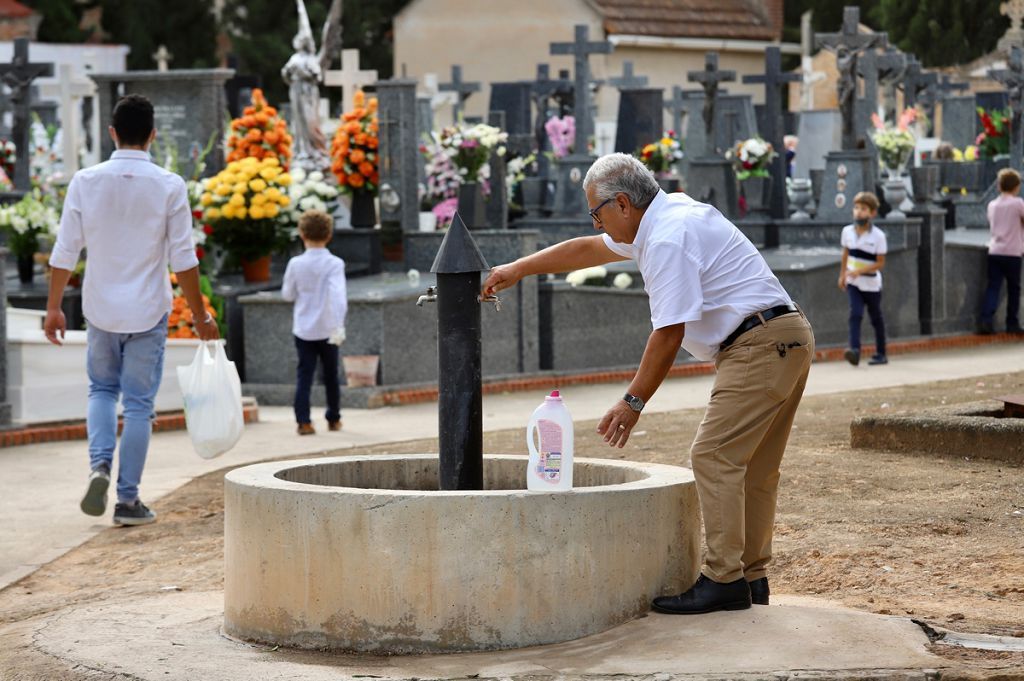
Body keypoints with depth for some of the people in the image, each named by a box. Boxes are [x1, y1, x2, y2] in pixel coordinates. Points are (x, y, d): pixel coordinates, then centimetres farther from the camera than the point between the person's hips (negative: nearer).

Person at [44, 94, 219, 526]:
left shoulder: (86, 182, -5)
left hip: (101, 308, 2)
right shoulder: (169, 187, -10)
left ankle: (99, 466, -2)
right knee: (138, 404, 6)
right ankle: (127, 500, 8)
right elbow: (183, 259, -8)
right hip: (148, 312, -2)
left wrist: (54, 307, 8)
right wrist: (200, 316, 2)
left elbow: (65, 252, -2)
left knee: (102, 389, 21)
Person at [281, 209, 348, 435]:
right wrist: (338, 325, -24)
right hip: (326, 330, -1)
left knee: (304, 375, 2)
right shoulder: (334, 264, -10)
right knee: (331, 375, 14)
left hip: (303, 330, 1)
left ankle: (303, 421, -9)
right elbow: (338, 295, -21)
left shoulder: (296, 264, -4)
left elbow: (287, 294, 7)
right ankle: (334, 419, 23)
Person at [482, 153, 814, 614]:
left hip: (759, 345, -11)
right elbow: (588, 250, 30)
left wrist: (633, 402, -10)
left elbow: (669, 333, -17)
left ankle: (725, 580, -14)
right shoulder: (664, 218, 17)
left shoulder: (669, 239, -15)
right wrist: (518, 269, 36)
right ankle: (751, 576, 14)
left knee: (715, 456, -12)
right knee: (753, 467, 12)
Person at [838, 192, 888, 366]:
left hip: (871, 284, -2)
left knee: (876, 318, 11)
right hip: (853, 283, 2)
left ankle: (881, 354, 23)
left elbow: (880, 263, -14)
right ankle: (854, 350, -28)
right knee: (855, 314, -16)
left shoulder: (878, 236, -15)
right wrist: (842, 275, 18)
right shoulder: (847, 231, -2)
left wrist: (860, 270, -25)